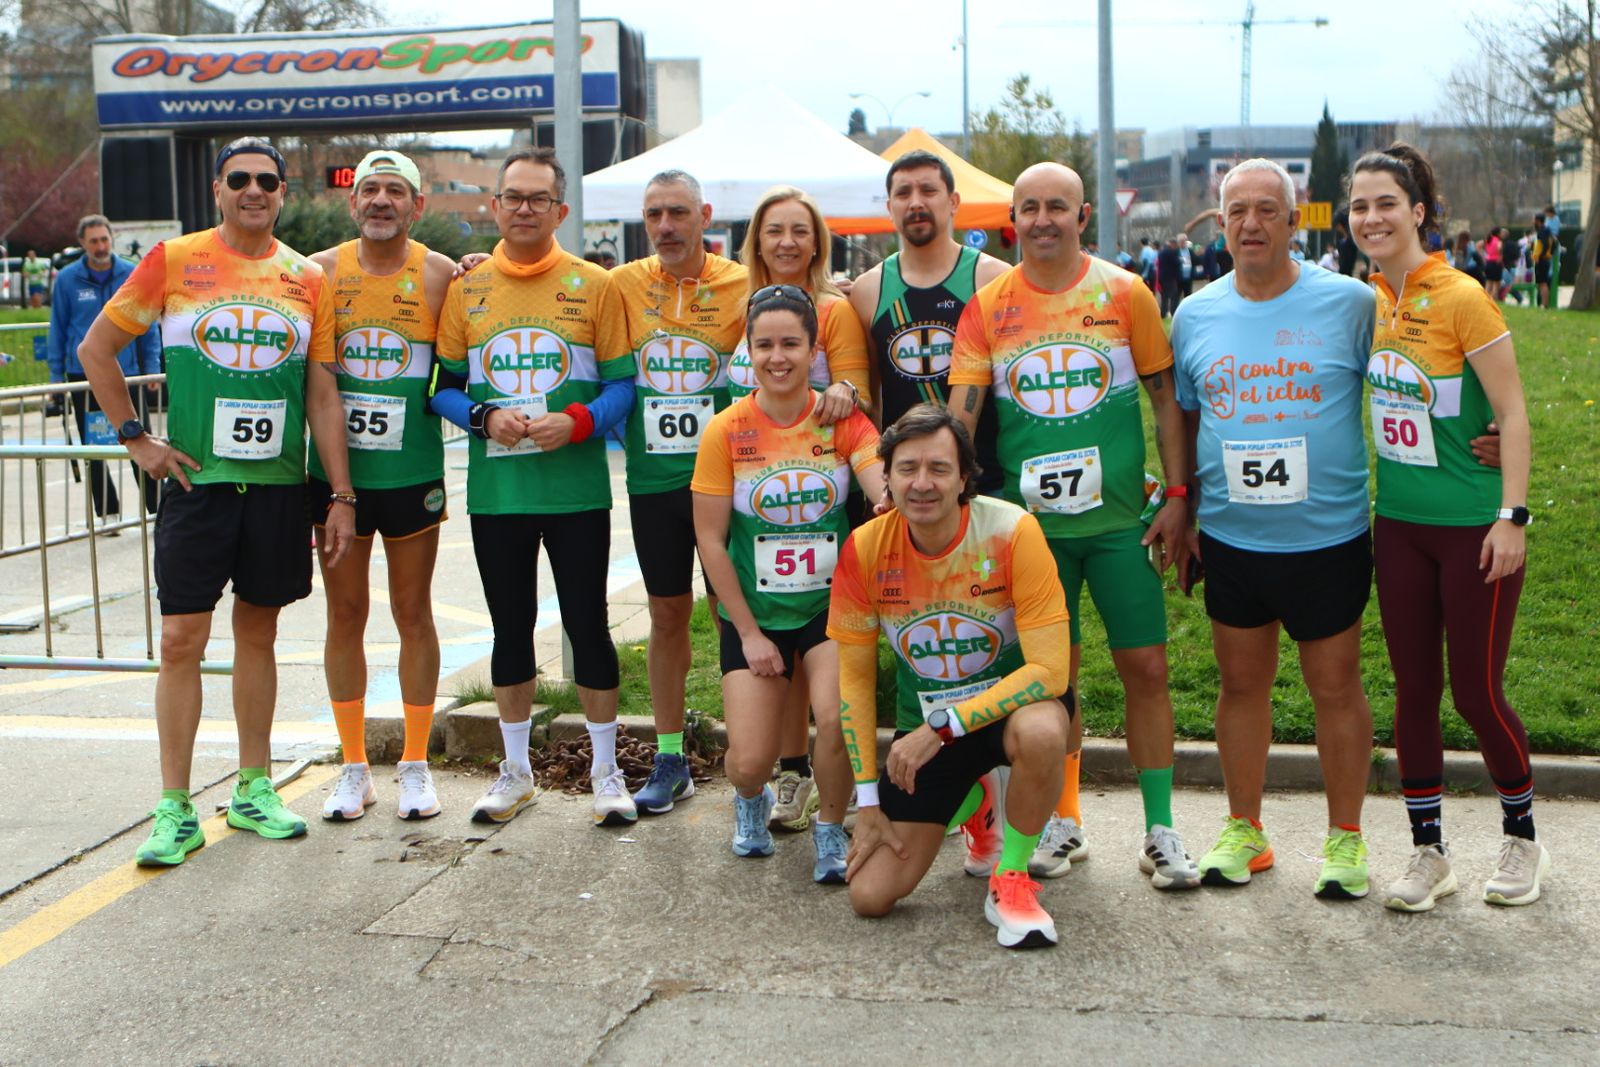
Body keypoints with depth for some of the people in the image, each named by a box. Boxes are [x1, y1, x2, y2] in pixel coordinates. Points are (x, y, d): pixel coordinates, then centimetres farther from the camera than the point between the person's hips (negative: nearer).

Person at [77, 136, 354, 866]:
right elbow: (95, 349, 6)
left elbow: (323, 394, 7)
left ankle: (253, 789, 22)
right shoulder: (173, 261, 0)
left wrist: (341, 495, 3)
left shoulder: (307, 278, 6)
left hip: (279, 485, 2)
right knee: (181, 640, -3)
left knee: (258, 633, 11)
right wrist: (136, 438, -1)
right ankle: (174, 811, 5)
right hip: (195, 480, -2)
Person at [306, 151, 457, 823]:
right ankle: (353, 769, 19)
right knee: (345, 615, 7)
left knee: (413, 614, 7)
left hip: (412, 473, -1)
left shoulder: (441, 275, -1)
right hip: (334, 471, 2)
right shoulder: (320, 271, 3)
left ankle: (416, 767, 19)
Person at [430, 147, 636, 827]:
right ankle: (516, 770, 26)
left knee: (588, 624, 3)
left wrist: (577, 423, -18)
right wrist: (484, 417, -11)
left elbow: (624, 383, -1)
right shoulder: (465, 288, 6)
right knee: (511, 629, 12)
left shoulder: (593, 285, 1)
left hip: (576, 490, -2)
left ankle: (605, 769, 17)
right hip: (495, 491, 2)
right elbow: (443, 387, 8)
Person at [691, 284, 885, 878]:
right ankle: (751, 800, 33)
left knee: (837, 719, -24)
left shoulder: (843, 421, -5)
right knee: (750, 759, -7)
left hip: (830, 605, 0)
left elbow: (886, 491, -20)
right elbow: (710, 539, -5)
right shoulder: (726, 431, -7)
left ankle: (831, 831, 7)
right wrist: (749, 633, -7)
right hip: (753, 611, 0)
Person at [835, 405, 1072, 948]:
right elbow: (855, 676, -2)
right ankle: (968, 802, 26)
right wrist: (868, 798, -3)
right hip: (924, 724, 3)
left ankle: (1012, 879, -11)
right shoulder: (864, 550, -14)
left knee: (1041, 733, -40)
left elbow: (1049, 670, -24)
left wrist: (942, 727, -28)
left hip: (1011, 703, -3)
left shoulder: (1012, 532, -23)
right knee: (870, 897, -4)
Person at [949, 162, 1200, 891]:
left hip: (1119, 517, 0)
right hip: (1030, 521, 1)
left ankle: (1160, 831, 14)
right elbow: (959, 413, -2)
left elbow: (1165, 399, 5)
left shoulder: (1125, 294, 1)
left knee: (1145, 667, 1)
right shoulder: (987, 307, 2)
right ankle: (1063, 822, 23)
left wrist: (1177, 494, -1)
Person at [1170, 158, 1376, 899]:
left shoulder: (1348, 303, -7)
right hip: (1229, 538, 3)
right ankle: (1243, 830, 28)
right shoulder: (1195, 316, 4)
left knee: (1336, 686, 7)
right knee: (1241, 683, 13)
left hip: (1327, 536, -3)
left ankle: (1345, 838, 23)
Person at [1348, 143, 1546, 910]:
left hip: (1474, 528, -6)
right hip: (1399, 525, 6)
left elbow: (1513, 414, -13)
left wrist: (1512, 516, -17)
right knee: (1413, 689, 10)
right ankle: (1429, 852, 23)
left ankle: (1522, 839, 27)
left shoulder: (1461, 298, -14)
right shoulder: (1369, 301, 4)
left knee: (1476, 691, 3)